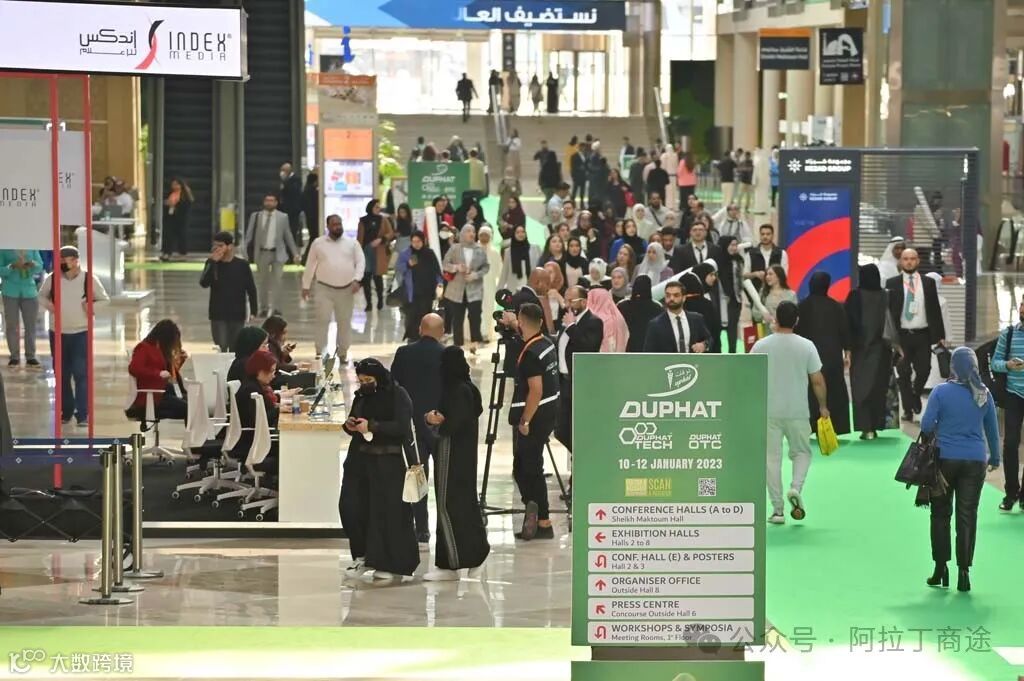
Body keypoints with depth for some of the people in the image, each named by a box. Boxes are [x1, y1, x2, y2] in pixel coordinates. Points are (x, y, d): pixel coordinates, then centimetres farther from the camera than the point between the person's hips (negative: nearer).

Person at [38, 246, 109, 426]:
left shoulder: (89, 279, -6)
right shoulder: (52, 278, -1)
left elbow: (104, 300, 4)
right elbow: (41, 295, 15)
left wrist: (92, 307, -15)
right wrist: (48, 305, -6)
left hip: (81, 332, -3)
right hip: (57, 332, 3)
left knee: (81, 373, -10)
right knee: (61, 374, 10)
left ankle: (83, 414, -8)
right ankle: (66, 411, 24)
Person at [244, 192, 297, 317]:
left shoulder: (282, 217, 2)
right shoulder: (256, 217, 2)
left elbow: (288, 236, 7)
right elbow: (249, 235, 2)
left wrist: (295, 253, 7)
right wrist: (244, 251, -8)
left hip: (278, 253, -1)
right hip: (262, 253, 1)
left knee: (276, 280, -7)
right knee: (262, 281, 6)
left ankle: (272, 307, -2)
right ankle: (264, 308, 16)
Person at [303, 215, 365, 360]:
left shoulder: (352, 243, 4)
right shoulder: (318, 243, 4)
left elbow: (361, 261, 0)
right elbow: (310, 265, 8)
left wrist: (356, 279, -15)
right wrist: (306, 286, 7)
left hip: (345, 289, 1)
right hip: (324, 288, -1)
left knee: (344, 321, 7)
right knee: (323, 320, -7)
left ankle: (343, 352, 18)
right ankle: (320, 352, -3)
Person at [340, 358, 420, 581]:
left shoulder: (398, 395, -5)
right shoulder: (361, 396, 13)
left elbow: (401, 427, -16)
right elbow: (354, 423, 23)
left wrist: (372, 426, -21)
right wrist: (350, 426, -1)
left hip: (389, 462, -6)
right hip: (360, 459, 6)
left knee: (388, 511, -5)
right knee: (350, 505, -1)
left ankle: (391, 564, 4)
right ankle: (363, 555, 14)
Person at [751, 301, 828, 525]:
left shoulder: (761, 346, -3)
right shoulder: (806, 346, -4)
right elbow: (817, 381, -2)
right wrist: (823, 406, 12)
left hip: (768, 412, 0)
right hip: (798, 412, 0)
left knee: (772, 458, 5)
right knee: (801, 452, 17)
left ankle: (778, 509, 3)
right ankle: (795, 488, -10)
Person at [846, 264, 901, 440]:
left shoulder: (855, 296, -9)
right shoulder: (886, 296, -4)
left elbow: (848, 322, -8)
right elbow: (893, 322, -3)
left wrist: (848, 347, -4)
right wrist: (897, 345, 3)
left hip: (860, 347, -2)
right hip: (881, 349, 2)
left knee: (861, 386, 2)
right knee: (878, 386, 11)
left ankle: (866, 427, -7)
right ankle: (876, 426, 12)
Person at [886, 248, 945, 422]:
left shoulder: (928, 283, 7)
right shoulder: (892, 283, 2)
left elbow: (935, 310, 8)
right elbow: (888, 310, 1)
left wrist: (940, 335, 4)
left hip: (923, 335, 1)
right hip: (901, 335, -1)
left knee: (923, 370, -2)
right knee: (904, 374, 1)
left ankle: (915, 394, 27)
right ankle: (908, 409, 10)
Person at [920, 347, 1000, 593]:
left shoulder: (941, 392, -8)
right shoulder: (984, 395, 1)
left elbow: (926, 425, -9)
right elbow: (992, 429, 9)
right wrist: (994, 458, 21)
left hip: (945, 459, -2)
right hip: (975, 460, 2)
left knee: (941, 514, 11)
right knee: (967, 517, 5)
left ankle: (941, 568, 11)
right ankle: (964, 571, 2)